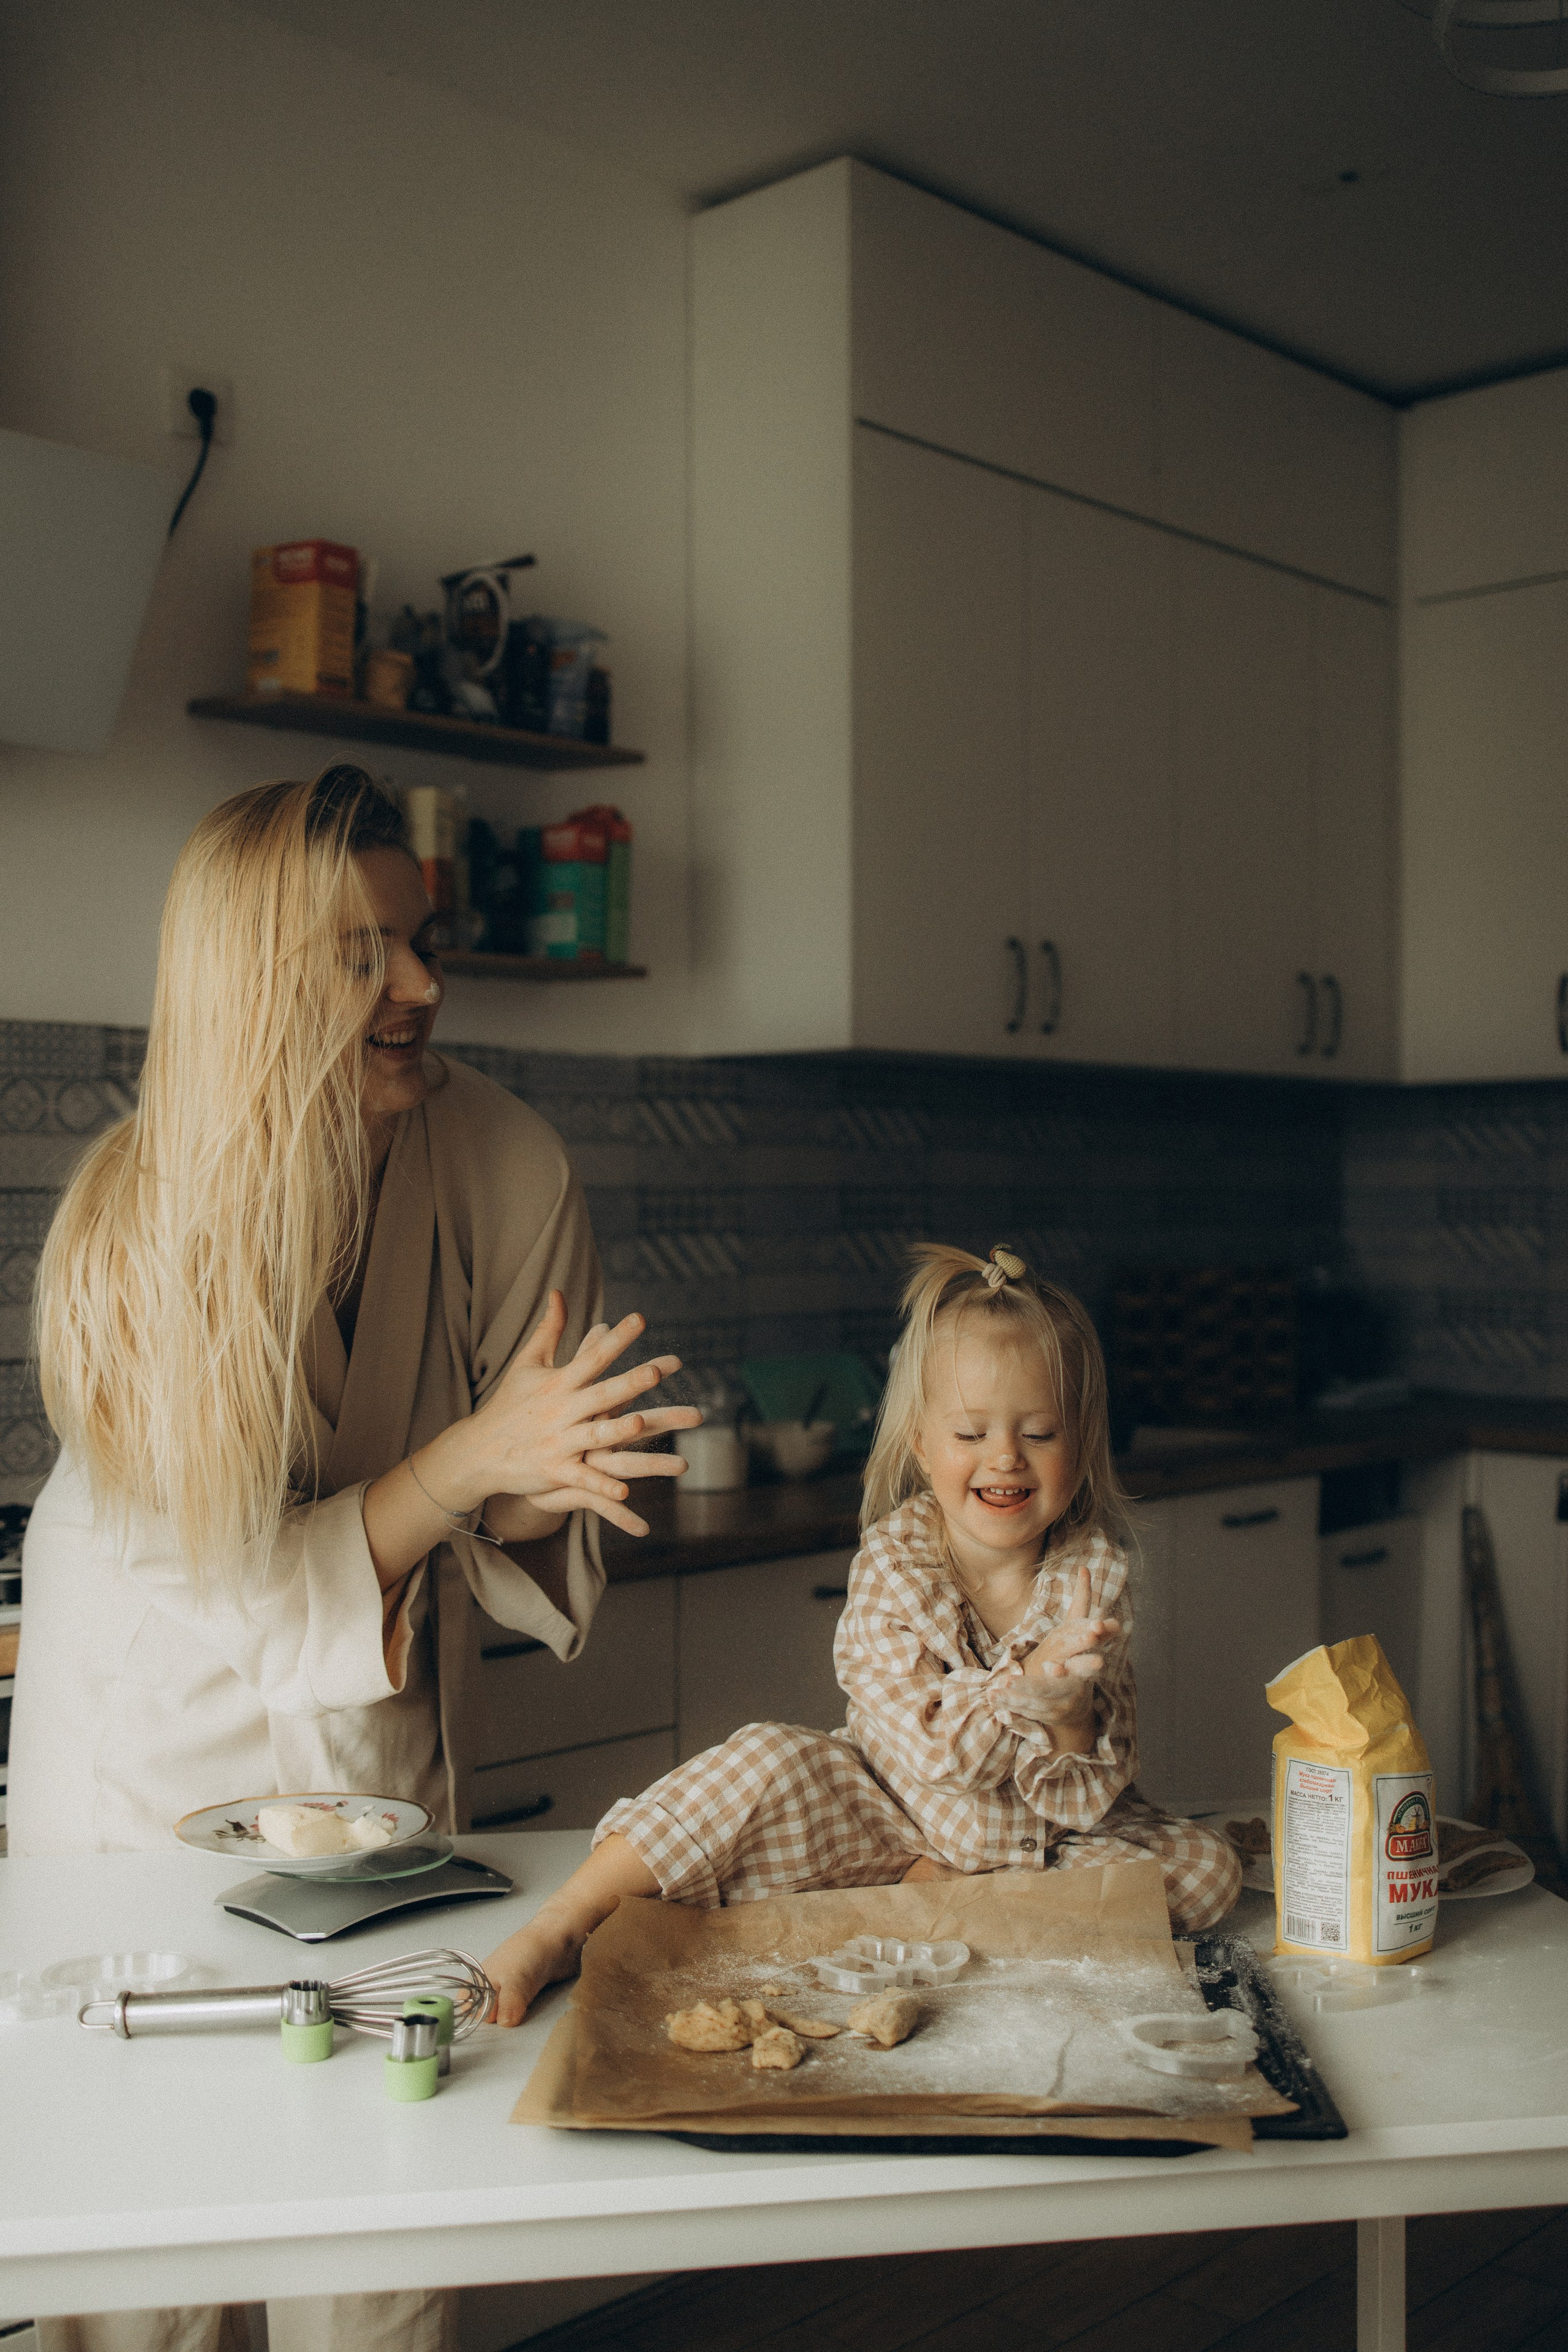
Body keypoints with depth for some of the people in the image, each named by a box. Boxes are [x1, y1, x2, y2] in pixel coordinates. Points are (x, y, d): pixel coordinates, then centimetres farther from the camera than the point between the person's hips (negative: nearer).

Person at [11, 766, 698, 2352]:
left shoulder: (505, 1174, -16)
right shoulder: (130, 1220, -22)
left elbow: (511, 1554, -7)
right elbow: (247, 1577, -19)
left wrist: (542, 1487, -30)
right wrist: (471, 1455, -33)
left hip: (372, 1748, 2)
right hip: (146, 1743, -1)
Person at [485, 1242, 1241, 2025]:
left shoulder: (1093, 1572, -12)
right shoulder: (891, 1564, -16)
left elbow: (1088, 1800, -13)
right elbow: (932, 1752, -25)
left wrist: (1070, 1708, -35)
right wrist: (1031, 1681, -42)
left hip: (1048, 1842, 2)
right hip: (896, 1821, -2)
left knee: (1205, 1865, -19)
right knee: (771, 1761, -25)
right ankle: (558, 1929, -21)